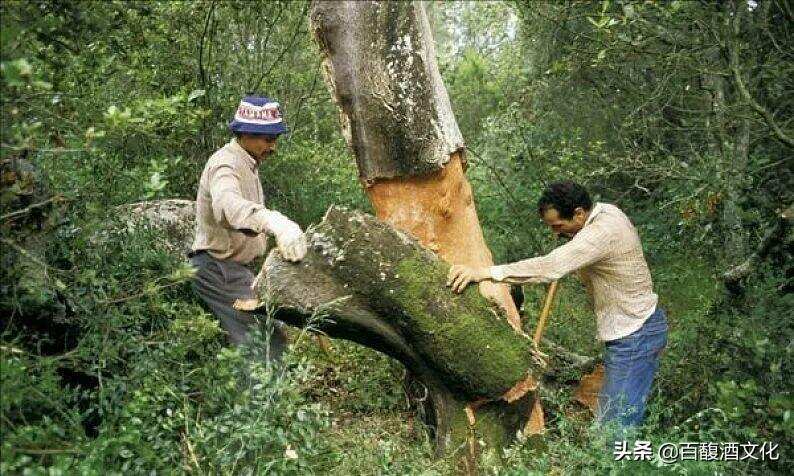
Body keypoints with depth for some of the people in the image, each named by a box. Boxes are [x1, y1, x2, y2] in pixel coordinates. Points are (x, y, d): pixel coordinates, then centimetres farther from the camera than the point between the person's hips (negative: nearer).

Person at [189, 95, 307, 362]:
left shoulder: (247, 163, 15)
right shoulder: (225, 164, -19)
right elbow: (228, 204, -43)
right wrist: (274, 222, -60)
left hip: (236, 268, 10)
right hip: (217, 267, -10)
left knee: (276, 339, 11)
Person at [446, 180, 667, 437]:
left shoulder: (601, 233, -27)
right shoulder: (606, 211, 4)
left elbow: (549, 267, -38)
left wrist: (484, 272, -42)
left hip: (634, 336, -10)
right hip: (635, 326, 10)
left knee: (616, 426, -5)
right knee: (608, 417, 15)